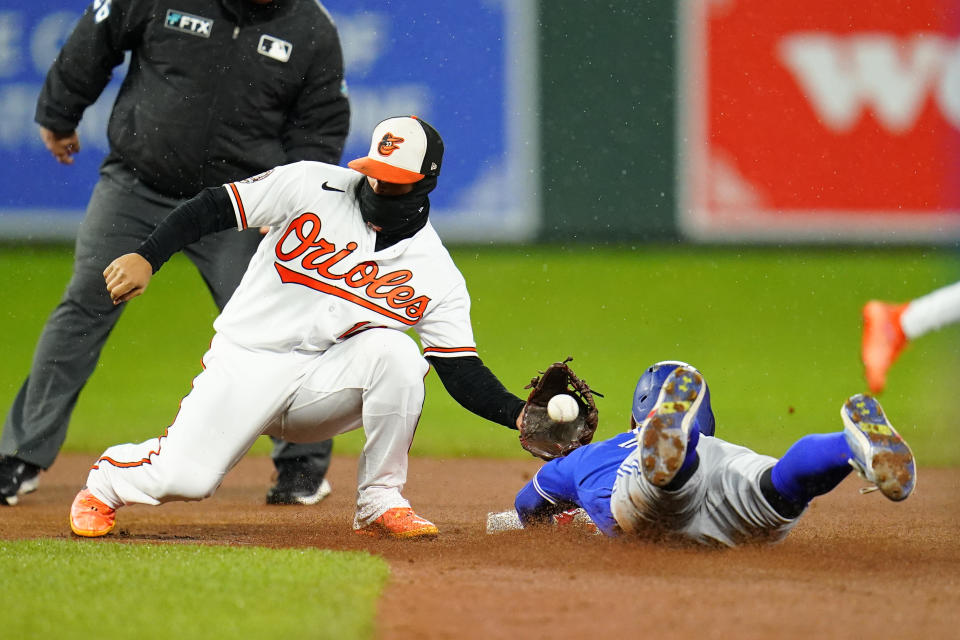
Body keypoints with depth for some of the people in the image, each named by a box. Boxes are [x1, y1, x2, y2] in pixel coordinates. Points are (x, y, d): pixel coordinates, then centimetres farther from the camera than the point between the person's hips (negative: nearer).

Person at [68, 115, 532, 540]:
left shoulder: (436, 274, -4)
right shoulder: (312, 186, -7)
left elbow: (463, 373, -6)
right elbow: (213, 208, -6)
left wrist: (520, 415, -22)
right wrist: (146, 257, -19)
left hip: (323, 386, 1)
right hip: (246, 363, -1)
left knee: (394, 350, -29)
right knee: (183, 478, -21)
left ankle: (379, 503, -12)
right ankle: (107, 479, 17)